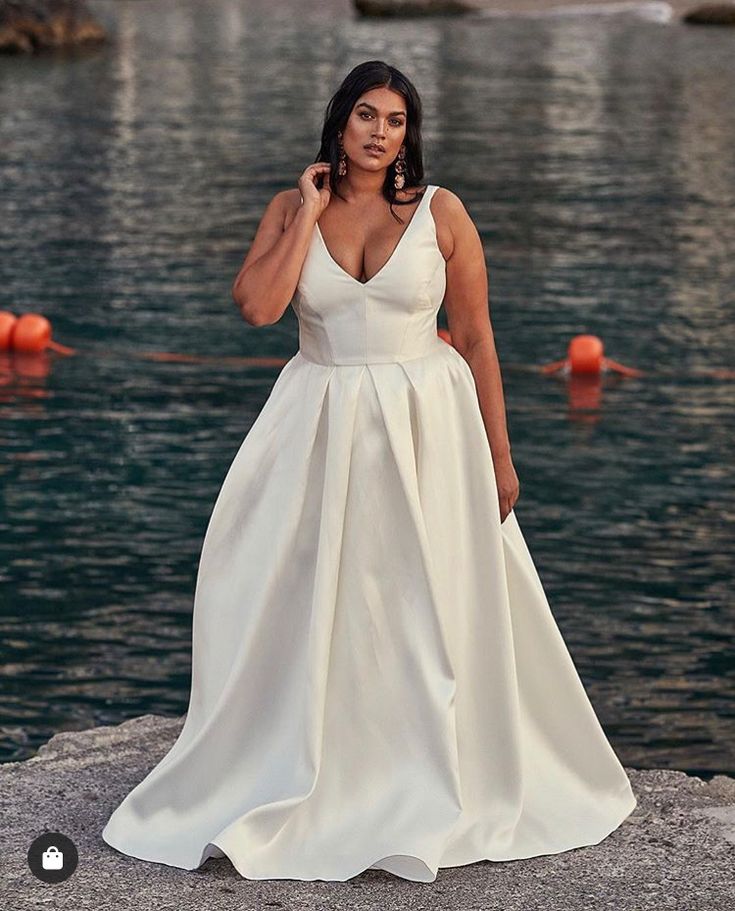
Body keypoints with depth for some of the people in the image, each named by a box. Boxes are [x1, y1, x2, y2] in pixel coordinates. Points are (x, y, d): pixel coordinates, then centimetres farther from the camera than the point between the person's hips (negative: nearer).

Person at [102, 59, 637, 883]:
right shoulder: (291, 208, 1)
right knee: (307, 610, 3)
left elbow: (476, 337, 0)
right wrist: (310, 212, -12)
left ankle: (436, 797, 22)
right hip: (320, 428, 1)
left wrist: (498, 456, -1)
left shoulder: (439, 212, -3)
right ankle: (284, 788, 18)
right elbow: (256, 305, -15)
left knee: (432, 611, 6)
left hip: (425, 425, -1)